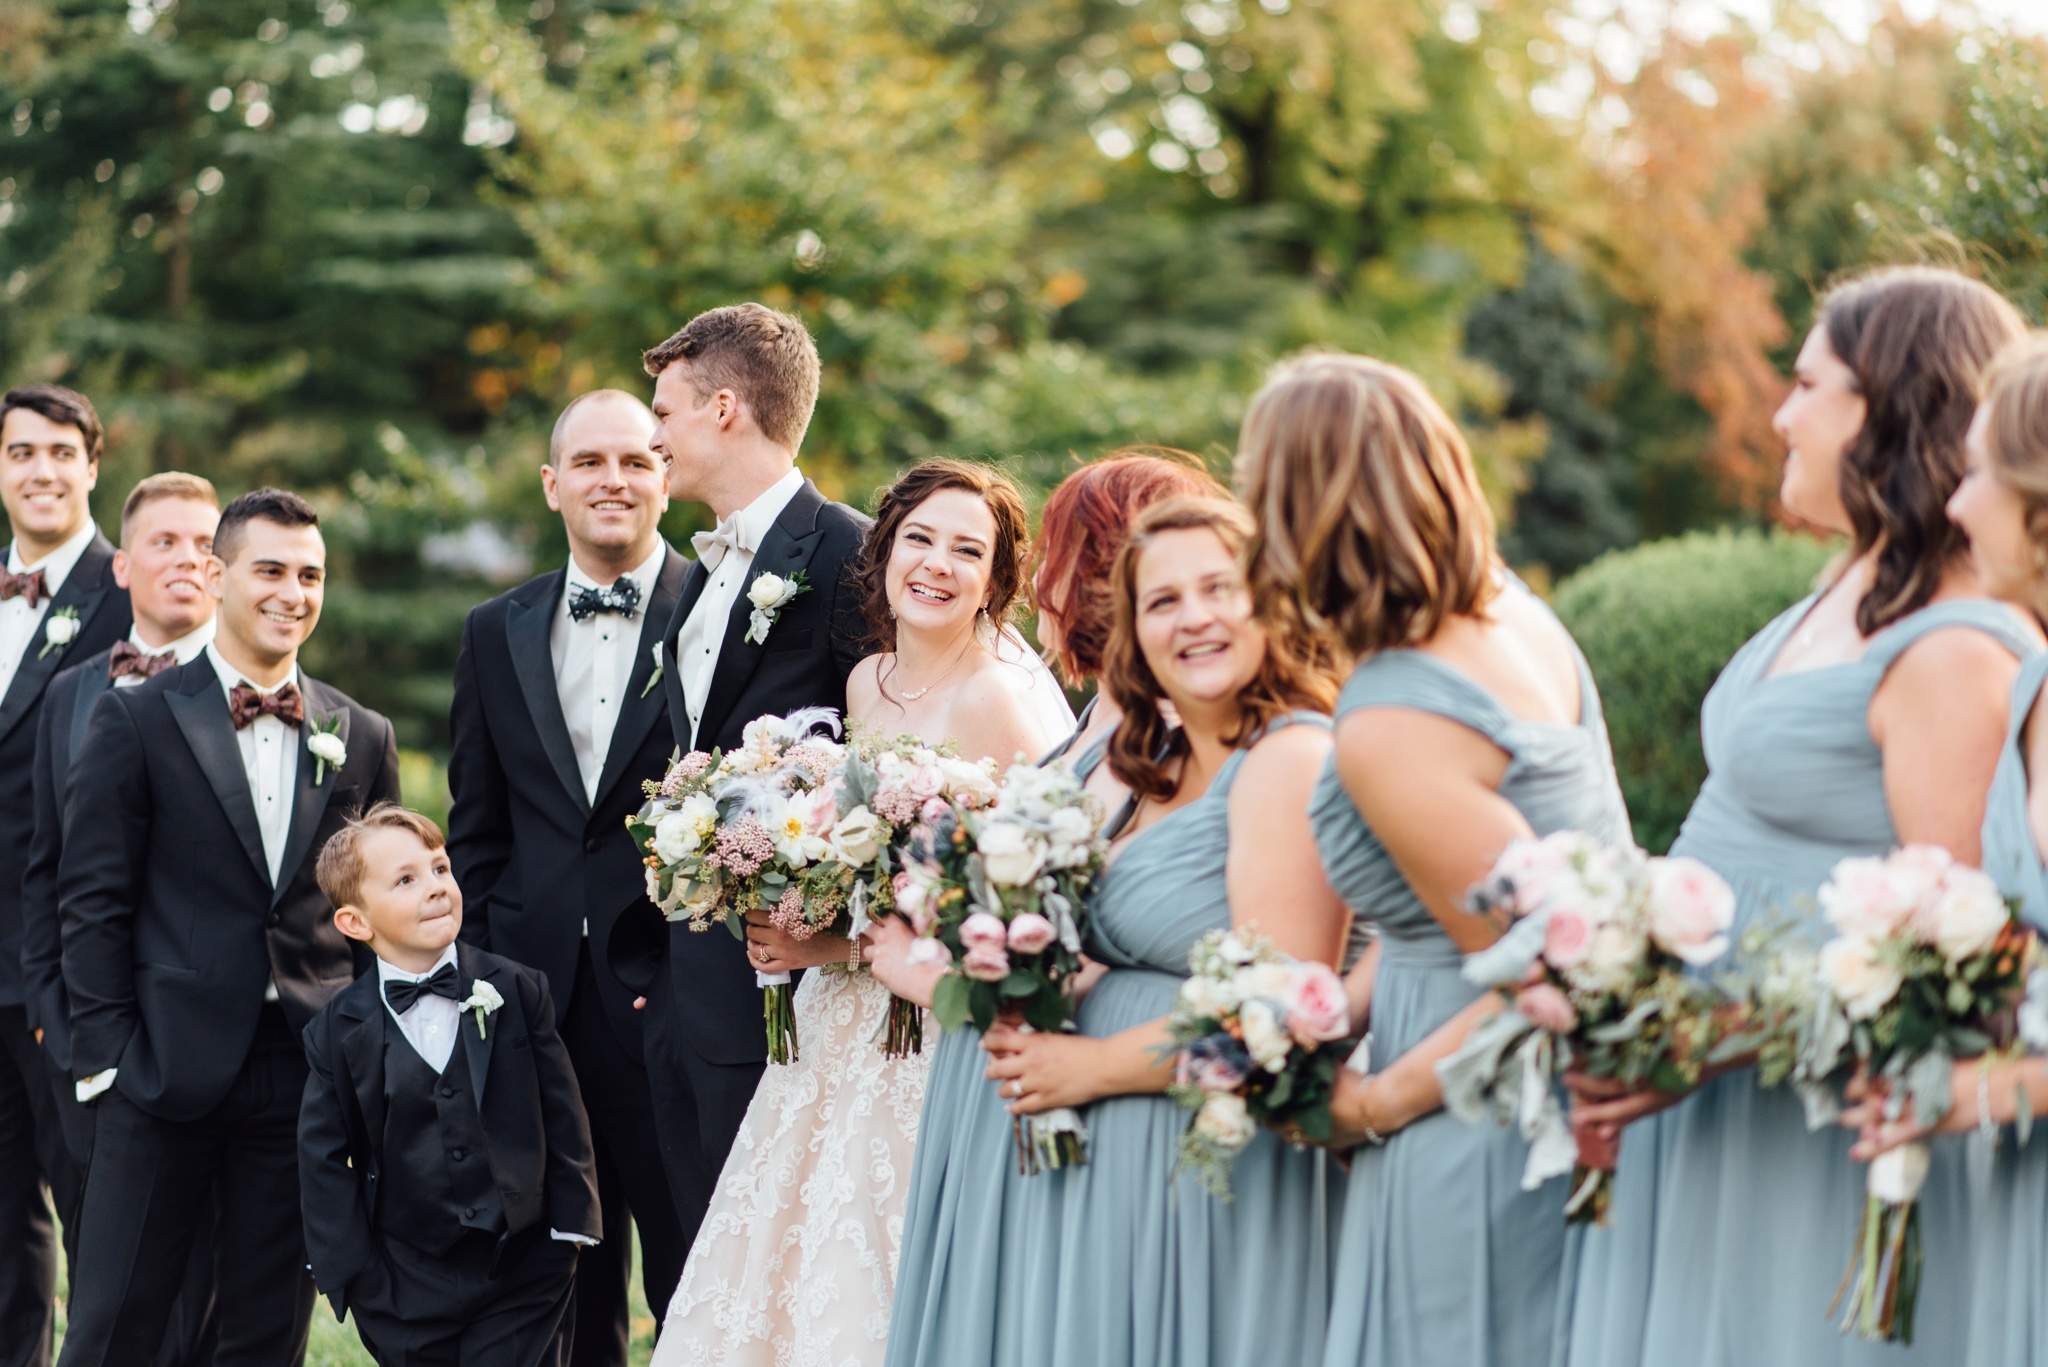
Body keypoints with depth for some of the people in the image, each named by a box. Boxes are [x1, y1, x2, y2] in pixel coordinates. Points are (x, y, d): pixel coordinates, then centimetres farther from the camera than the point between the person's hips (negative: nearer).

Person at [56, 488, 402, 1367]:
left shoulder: (363, 739, 10)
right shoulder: (136, 720, 0)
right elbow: (91, 898, -1)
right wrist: (106, 1050, -8)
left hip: (308, 1073, 3)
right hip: (166, 1066, -3)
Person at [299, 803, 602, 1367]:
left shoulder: (517, 991, -2)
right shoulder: (338, 1032, -3)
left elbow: (561, 1114, 3)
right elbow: (324, 1160, 0)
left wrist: (570, 1226, 0)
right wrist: (354, 1276, -4)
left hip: (523, 1278, 0)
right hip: (407, 1291, 0)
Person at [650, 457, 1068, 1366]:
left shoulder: (1001, 700, -14)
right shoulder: (867, 685, 9)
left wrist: (837, 948, -17)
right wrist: (792, 926, 3)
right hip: (843, 1033, 7)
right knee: (793, 1257, 8)